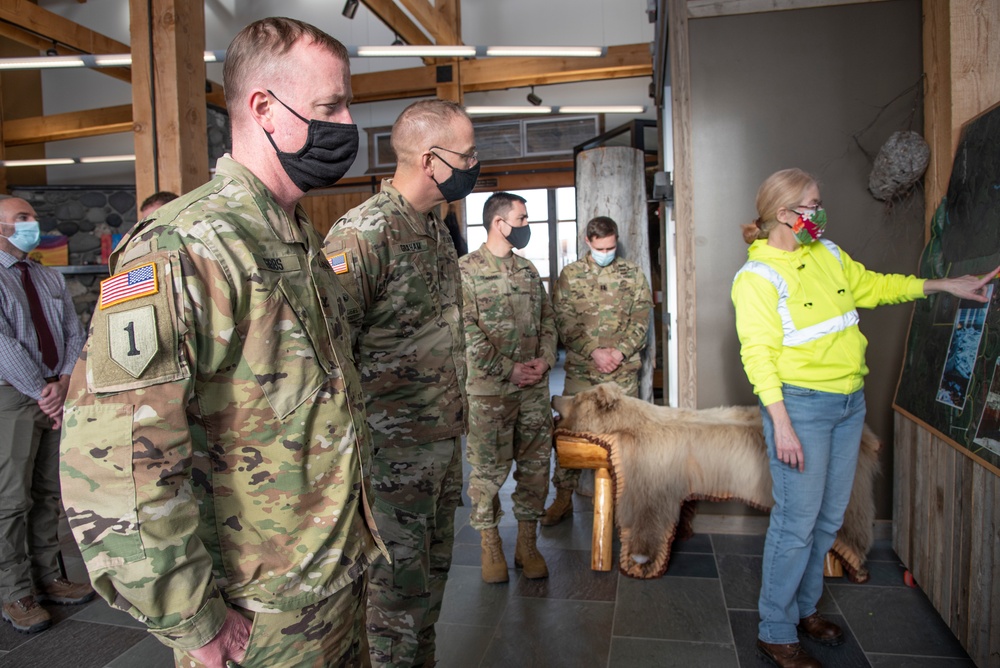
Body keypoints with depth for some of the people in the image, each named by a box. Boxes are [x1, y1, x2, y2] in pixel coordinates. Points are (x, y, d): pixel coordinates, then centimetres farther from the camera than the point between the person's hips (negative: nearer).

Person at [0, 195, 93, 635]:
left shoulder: (51, 280, 15)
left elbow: (74, 336, 9)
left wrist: (63, 384, -6)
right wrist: (43, 394, -13)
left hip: (55, 396, 6)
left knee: (48, 494, 11)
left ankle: (47, 578, 21)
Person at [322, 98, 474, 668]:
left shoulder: (437, 228, 10)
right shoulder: (363, 232, -19)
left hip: (445, 440, 9)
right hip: (394, 448, -9)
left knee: (432, 573, 22)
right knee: (397, 587, 7)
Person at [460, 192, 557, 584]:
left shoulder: (529, 270, 13)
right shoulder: (466, 270, -7)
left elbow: (547, 319, 15)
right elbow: (466, 332, -14)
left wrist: (544, 360, -3)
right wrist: (508, 370, -15)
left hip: (535, 387, 6)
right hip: (490, 389, -5)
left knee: (535, 464, 9)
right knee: (489, 469, 3)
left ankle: (527, 544, 23)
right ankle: (490, 546, 20)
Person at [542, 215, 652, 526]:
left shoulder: (633, 274, 7)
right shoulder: (570, 274, 3)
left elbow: (641, 319, 2)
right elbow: (564, 321, -3)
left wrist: (619, 352, -11)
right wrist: (595, 352, -12)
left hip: (624, 369, 1)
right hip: (580, 369, -1)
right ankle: (563, 498, 12)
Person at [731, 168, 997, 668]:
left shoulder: (828, 254, 10)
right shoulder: (757, 277, -12)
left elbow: (872, 286, 25)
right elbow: (758, 353, -16)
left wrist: (946, 285, 20)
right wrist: (781, 425, -21)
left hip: (849, 403, 8)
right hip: (801, 405, -8)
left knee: (828, 518, 15)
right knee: (797, 522, -3)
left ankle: (804, 608, 33)